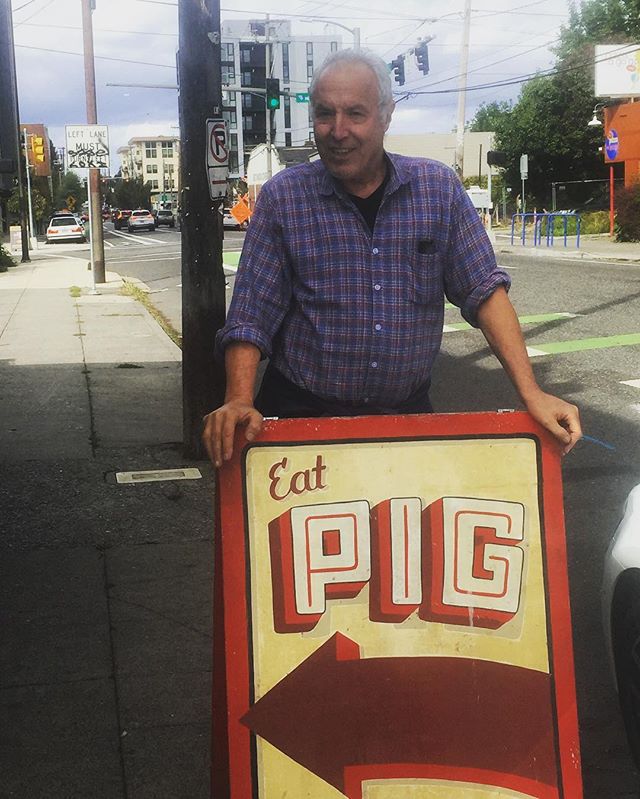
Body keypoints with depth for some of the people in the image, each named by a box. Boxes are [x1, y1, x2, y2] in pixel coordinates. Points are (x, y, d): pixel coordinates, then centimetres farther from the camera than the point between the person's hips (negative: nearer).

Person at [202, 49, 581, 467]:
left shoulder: (438, 187, -1)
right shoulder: (283, 197, -4)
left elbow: (484, 290, -2)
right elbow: (250, 317, -6)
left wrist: (531, 393, -10)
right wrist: (239, 401, -23)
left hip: (408, 412, 2)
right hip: (302, 416, -1)